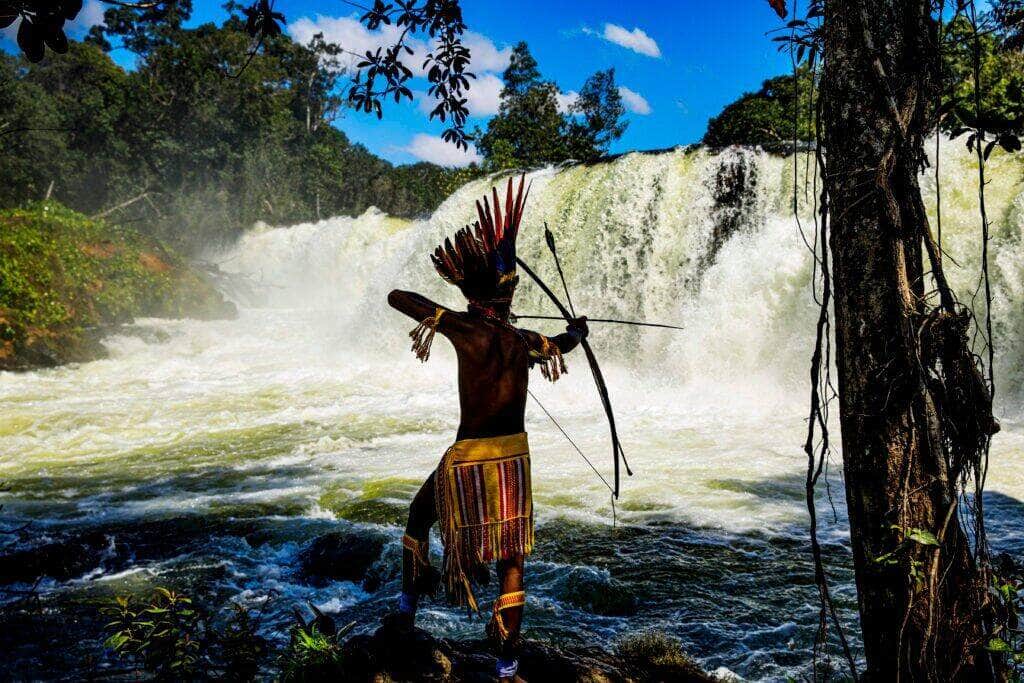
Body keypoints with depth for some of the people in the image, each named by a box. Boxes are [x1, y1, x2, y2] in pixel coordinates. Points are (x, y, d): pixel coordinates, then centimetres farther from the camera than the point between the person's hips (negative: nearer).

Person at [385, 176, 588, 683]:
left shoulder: (465, 329, -14)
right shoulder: (527, 342, 0)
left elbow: (395, 297, -10)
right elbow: (566, 341, 24)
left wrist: (433, 315, 10)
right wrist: (577, 329, 48)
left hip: (468, 458, -3)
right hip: (514, 456, 3)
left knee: (419, 516, 26)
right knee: (511, 557, 10)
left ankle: (408, 604, 37)